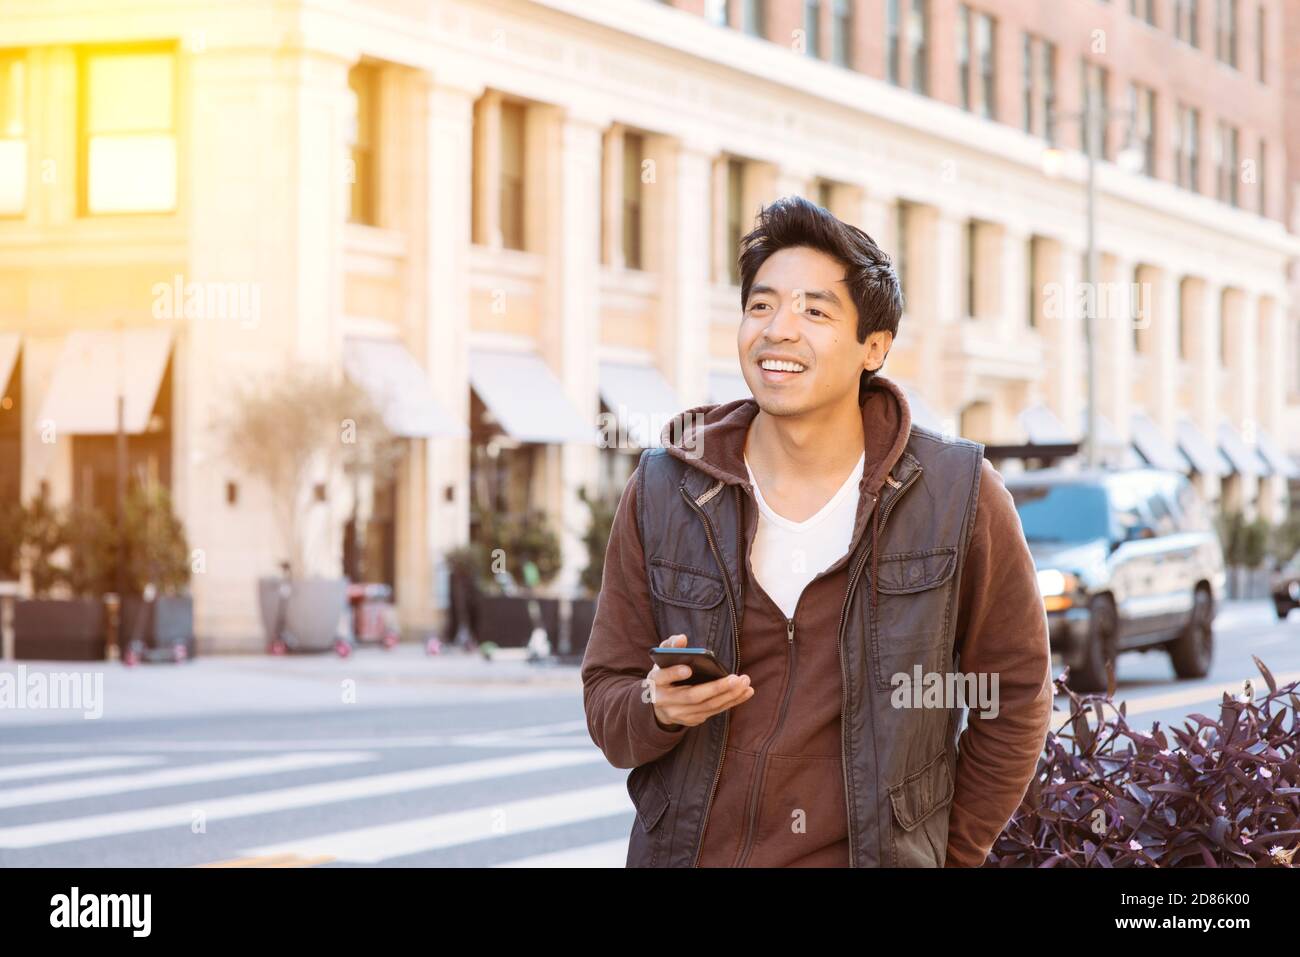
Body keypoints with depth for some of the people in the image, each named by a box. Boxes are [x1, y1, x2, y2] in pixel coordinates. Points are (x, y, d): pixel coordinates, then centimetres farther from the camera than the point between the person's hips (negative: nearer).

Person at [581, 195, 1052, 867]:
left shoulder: (960, 497, -8)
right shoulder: (662, 495, -3)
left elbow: (1014, 693, 1)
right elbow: (606, 701, 0)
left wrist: (951, 853, 0)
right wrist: (656, 708, -20)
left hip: (875, 852, -1)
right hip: (689, 851, 2)